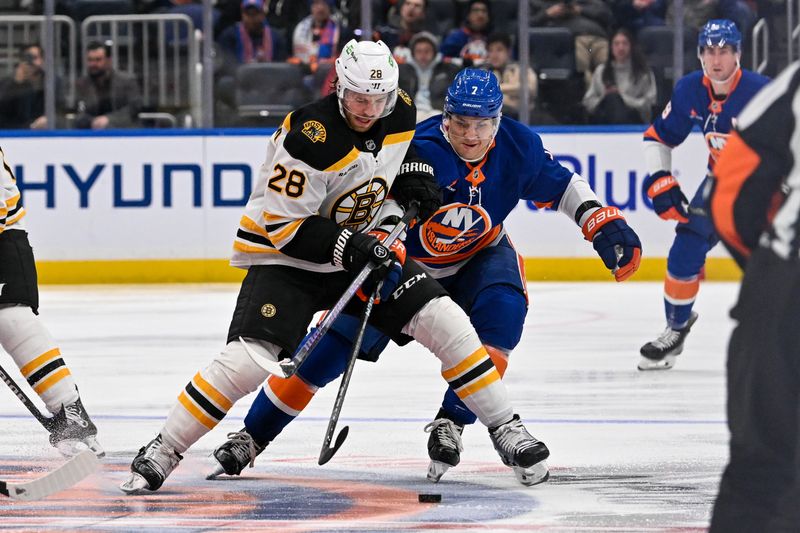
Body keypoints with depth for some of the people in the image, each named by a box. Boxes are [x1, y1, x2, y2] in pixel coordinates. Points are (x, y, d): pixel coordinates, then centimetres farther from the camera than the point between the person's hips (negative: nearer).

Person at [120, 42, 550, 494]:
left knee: (444, 321, -7)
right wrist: (347, 248, -30)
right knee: (248, 360, -22)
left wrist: (413, 173, 3)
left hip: (364, 245, 6)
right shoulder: (311, 140, -29)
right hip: (285, 256, -6)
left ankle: (505, 428, 7)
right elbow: (282, 226, -24)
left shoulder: (401, 113, -7)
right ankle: (162, 452, -9)